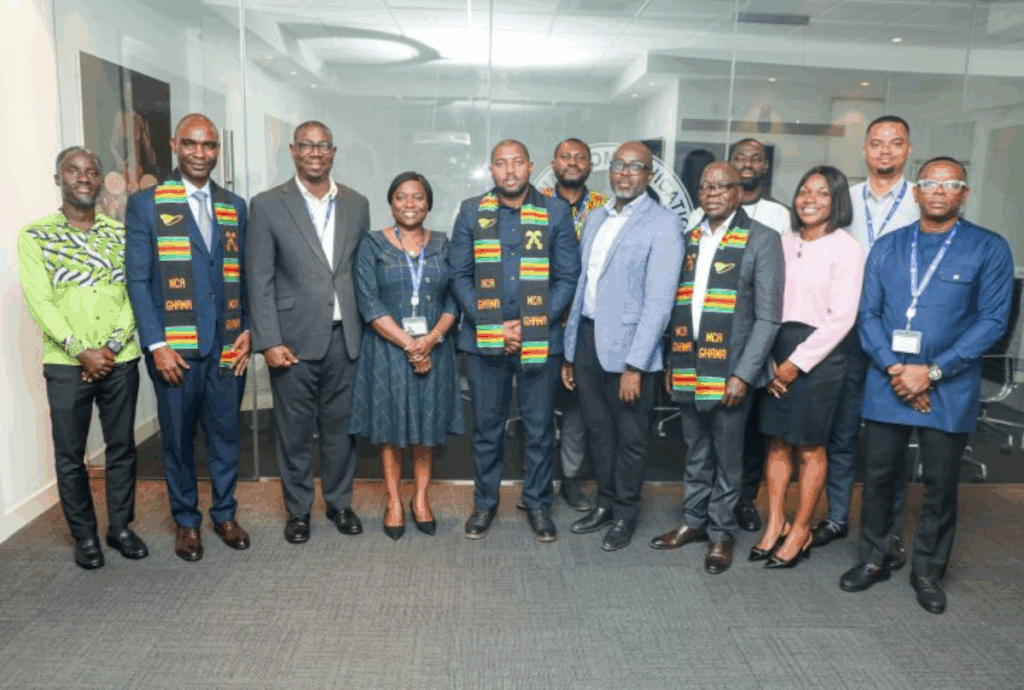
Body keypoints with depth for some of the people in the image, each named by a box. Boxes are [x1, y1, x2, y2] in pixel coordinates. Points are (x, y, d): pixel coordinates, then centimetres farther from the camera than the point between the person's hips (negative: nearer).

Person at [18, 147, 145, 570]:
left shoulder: (122, 234, 7)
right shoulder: (35, 236, 2)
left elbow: (136, 294, 1)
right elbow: (39, 302, -6)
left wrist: (111, 347, -11)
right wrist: (82, 351, -14)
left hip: (120, 360, 2)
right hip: (66, 364, -1)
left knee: (122, 447, 9)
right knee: (70, 455, 6)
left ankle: (120, 526, 24)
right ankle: (84, 535, 21)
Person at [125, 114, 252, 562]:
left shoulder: (234, 206, 11)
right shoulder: (145, 204, 1)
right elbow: (137, 279, -3)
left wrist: (247, 331, 2)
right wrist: (156, 344, -10)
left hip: (227, 345, 3)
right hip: (174, 347, -2)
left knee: (226, 433, 10)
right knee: (178, 437, 9)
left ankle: (224, 514, 27)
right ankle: (186, 521, 26)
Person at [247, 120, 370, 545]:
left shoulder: (357, 204, 8)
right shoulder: (268, 205, -1)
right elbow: (259, 279, -4)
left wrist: (369, 330, 5)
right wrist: (269, 342, -10)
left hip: (345, 336, 3)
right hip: (295, 338, -2)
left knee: (340, 426, 12)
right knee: (295, 430, 8)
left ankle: (339, 502, 30)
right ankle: (298, 510, 26)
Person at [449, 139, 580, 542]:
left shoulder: (556, 213, 2)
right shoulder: (471, 211, 4)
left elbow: (567, 278, -1)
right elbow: (460, 275, 2)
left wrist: (529, 325, -10)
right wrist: (492, 325, -9)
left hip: (541, 339, 0)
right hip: (483, 339, 1)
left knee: (539, 428, 9)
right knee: (486, 426, 10)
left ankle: (537, 503, 27)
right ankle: (485, 502, 28)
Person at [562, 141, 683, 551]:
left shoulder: (663, 225, -8)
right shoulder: (596, 218, 13)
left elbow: (659, 301, -14)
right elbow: (583, 284, 13)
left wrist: (635, 365, -18)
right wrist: (569, 351, 12)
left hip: (628, 347, -6)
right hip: (587, 338, 6)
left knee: (630, 438, 9)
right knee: (598, 430, 16)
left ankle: (625, 515, 28)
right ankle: (605, 503, 35)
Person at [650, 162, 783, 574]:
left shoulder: (762, 240, -5)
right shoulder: (690, 239, 11)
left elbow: (768, 316, -8)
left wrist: (743, 374, -14)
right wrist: (671, 361, 9)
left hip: (730, 371, -4)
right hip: (688, 368, 5)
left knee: (727, 457, 8)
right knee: (695, 453, 17)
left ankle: (721, 533, 25)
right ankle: (694, 521, 33)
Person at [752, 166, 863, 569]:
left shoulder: (845, 249, -6)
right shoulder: (785, 243, 8)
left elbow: (842, 317, -11)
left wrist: (798, 361, -12)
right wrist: (769, 358, -3)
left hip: (818, 353, -4)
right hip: (777, 350, 5)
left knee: (809, 447, 5)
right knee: (777, 442, 9)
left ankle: (800, 532, 19)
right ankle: (775, 524, 22)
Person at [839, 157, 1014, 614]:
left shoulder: (989, 249, -1)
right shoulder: (887, 248, 8)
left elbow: (992, 320, -6)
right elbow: (868, 314, 4)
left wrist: (932, 372, -13)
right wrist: (893, 369, -10)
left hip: (949, 389, -2)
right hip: (887, 384, 2)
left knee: (941, 485, 9)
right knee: (878, 477, 9)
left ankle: (928, 572, 27)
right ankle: (873, 560, 27)